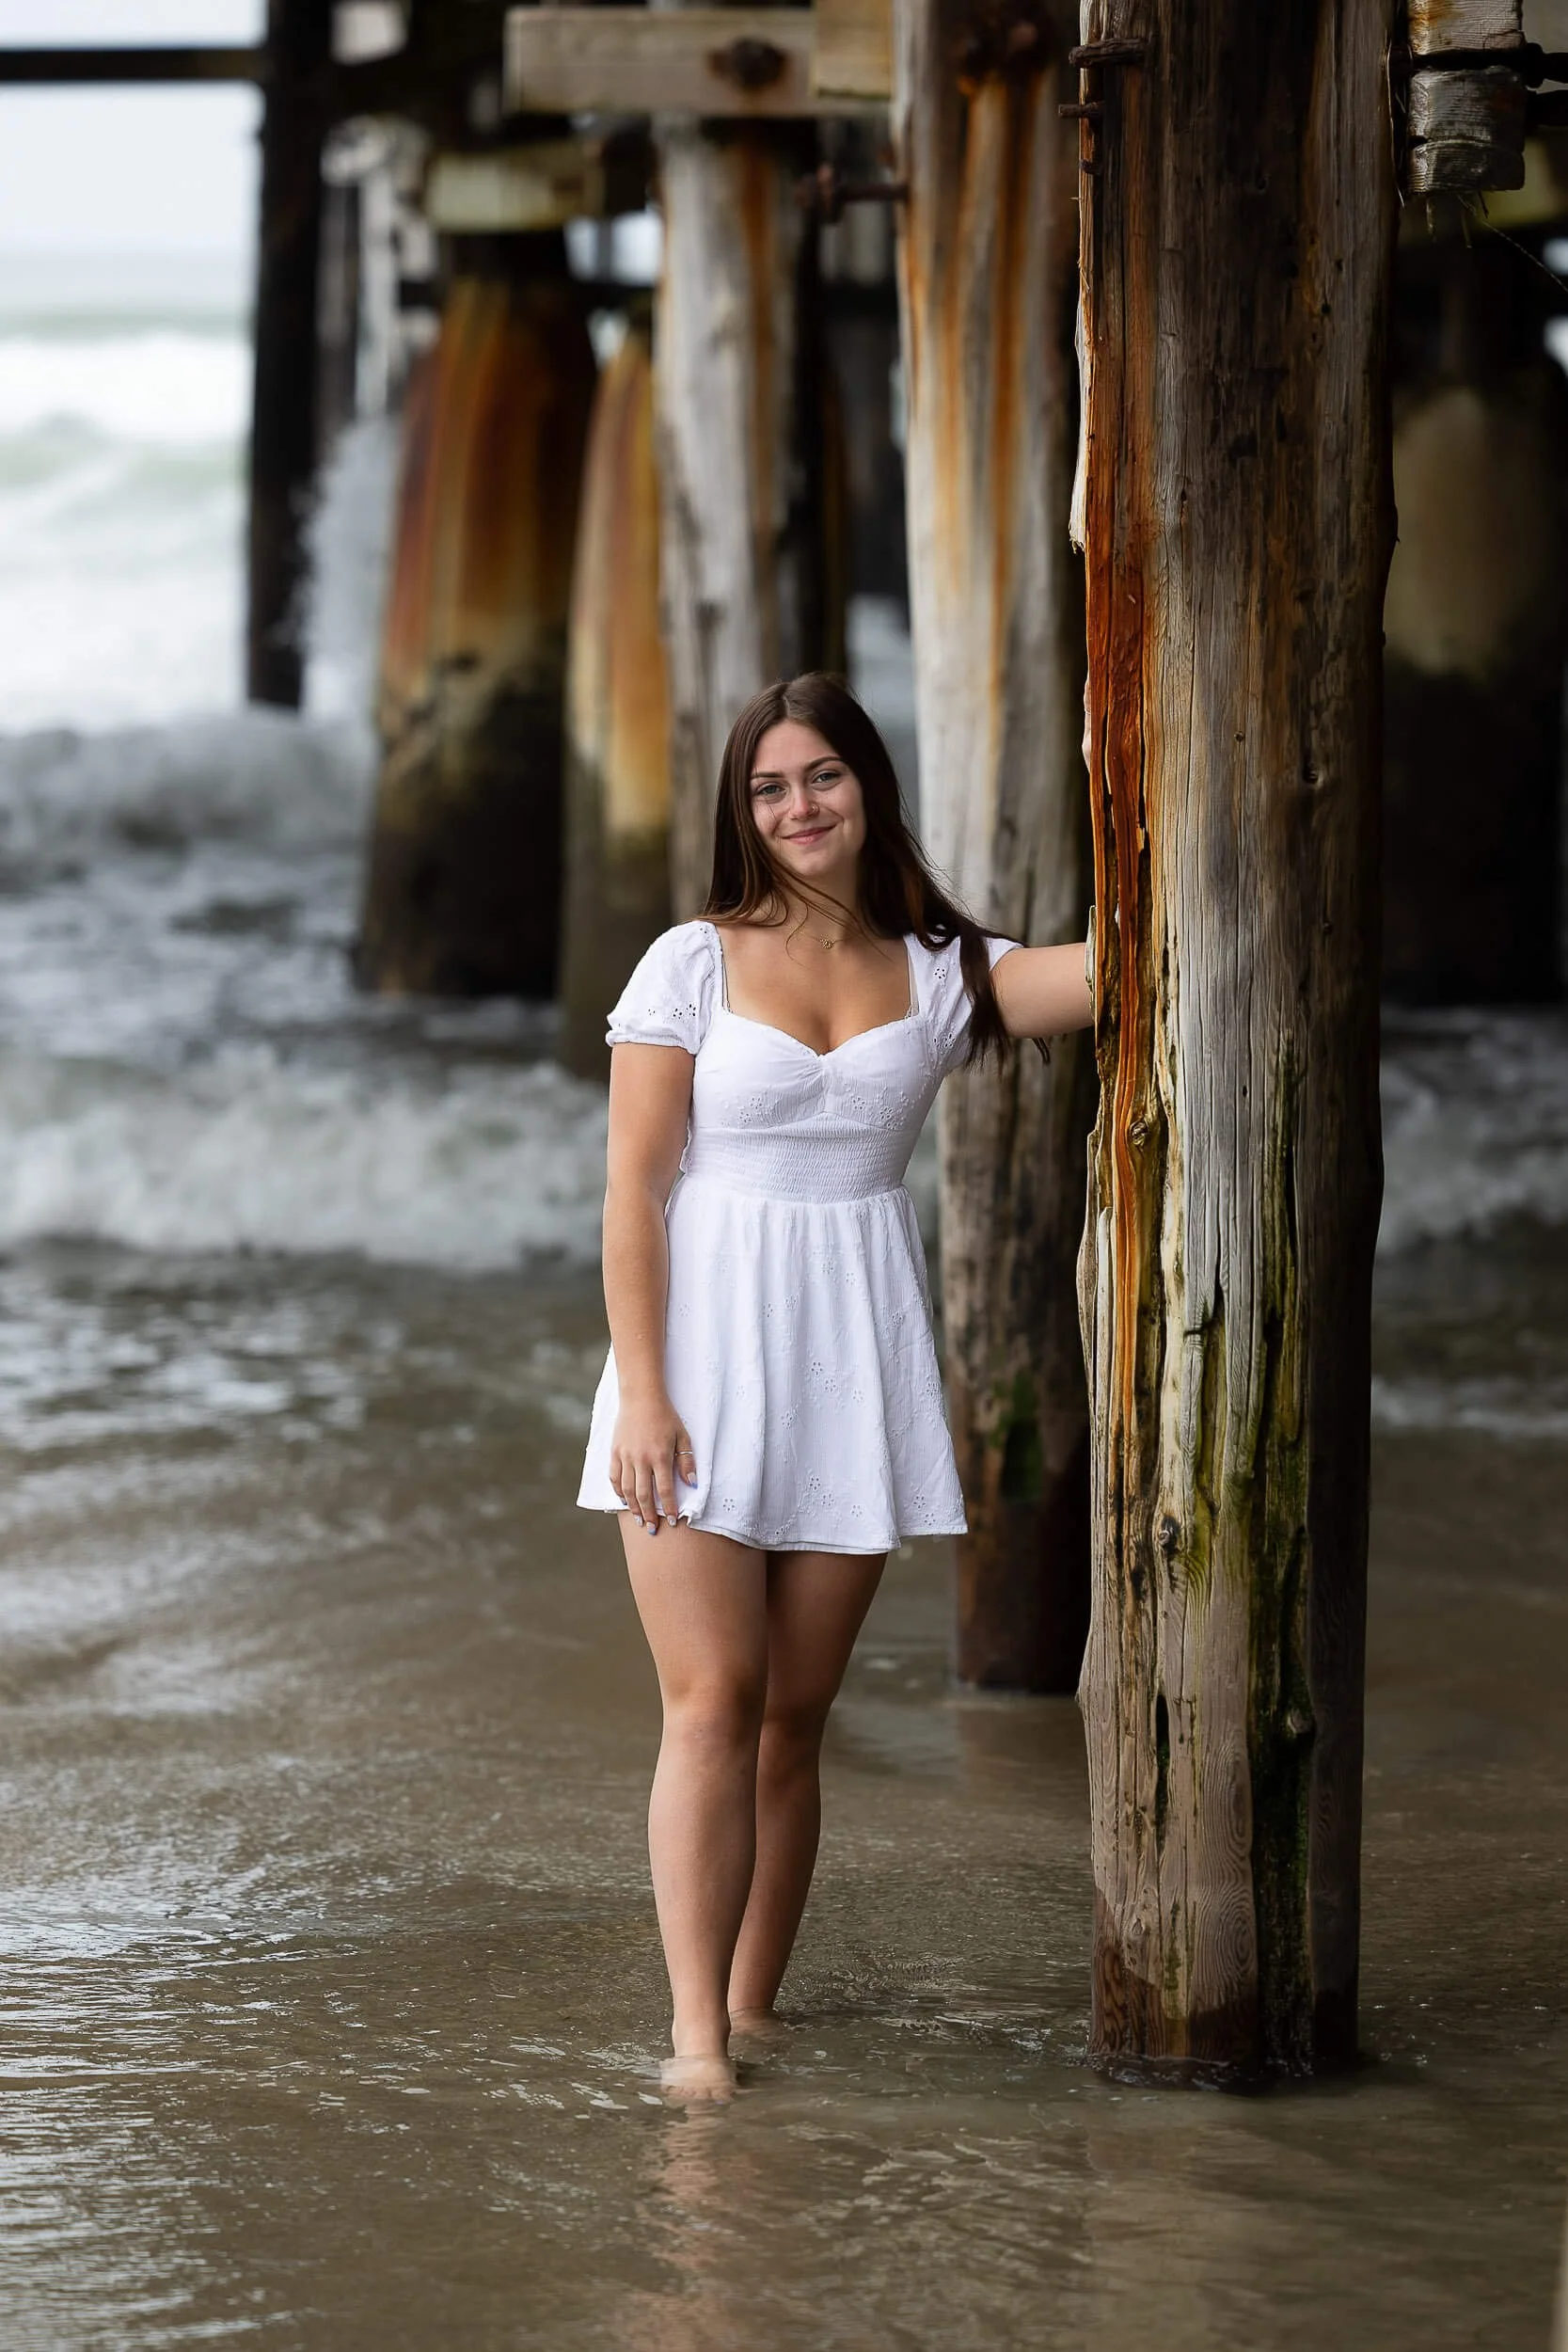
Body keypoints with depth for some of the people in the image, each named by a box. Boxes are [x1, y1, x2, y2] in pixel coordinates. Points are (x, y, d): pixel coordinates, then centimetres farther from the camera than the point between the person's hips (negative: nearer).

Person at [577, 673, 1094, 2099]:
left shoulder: (936, 972, 8)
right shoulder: (695, 965, 1)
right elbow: (633, 1189, -3)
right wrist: (641, 1392, -11)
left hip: (855, 1363, 3)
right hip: (709, 1351, -3)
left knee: (795, 1718, 5)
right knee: (714, 1703, -10)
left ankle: (754, 2011, 12)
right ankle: (695, 2036, -11)